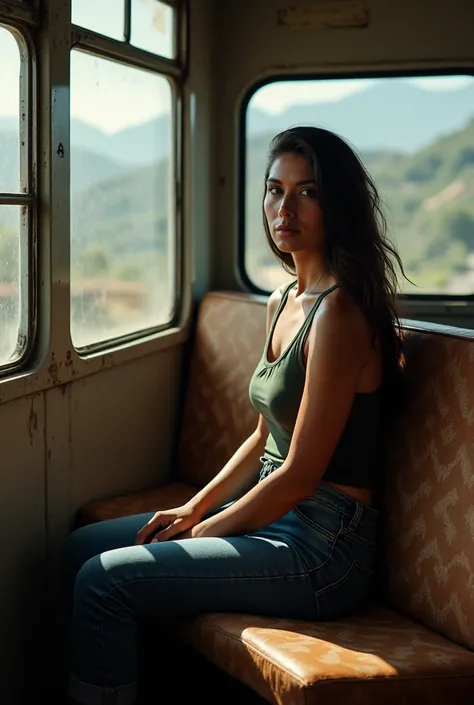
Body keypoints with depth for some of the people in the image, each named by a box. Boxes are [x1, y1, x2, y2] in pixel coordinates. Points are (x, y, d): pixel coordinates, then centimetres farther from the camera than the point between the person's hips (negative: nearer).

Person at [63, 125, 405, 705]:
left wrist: (207, 530, -8)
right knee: (82, 548, 9)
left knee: (103, 581, -14)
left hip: (322, 547, -9)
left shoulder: (339, 311, -20)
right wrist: (195, 508, 8)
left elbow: (300, 476, -19)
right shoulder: (281, 304, 9)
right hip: (274, 513, 9)